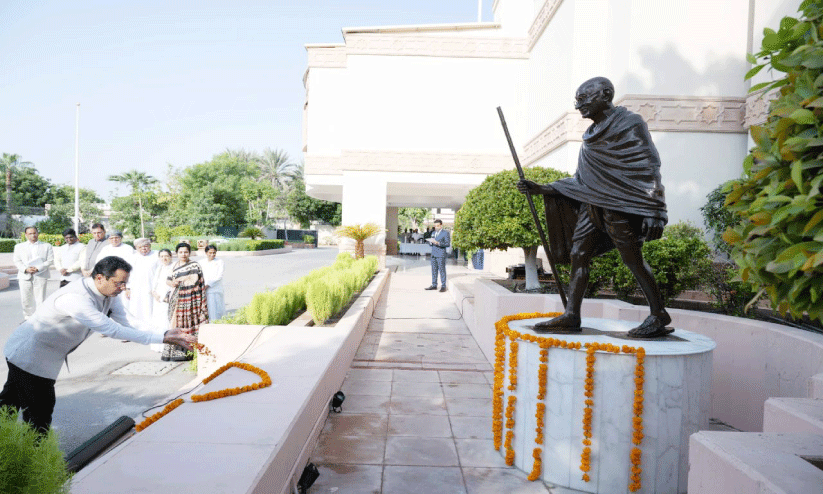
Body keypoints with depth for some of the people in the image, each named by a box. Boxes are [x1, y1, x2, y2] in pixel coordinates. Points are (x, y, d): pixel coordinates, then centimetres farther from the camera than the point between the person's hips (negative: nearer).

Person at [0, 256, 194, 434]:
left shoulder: (108, 294, -6)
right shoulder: (75, 298, -35)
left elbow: (128, 321, -13)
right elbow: (112, 329, -39)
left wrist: (166, 333, -28)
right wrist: (162, 339, -40)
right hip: (29, 354, -10)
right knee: (40, 412, -4)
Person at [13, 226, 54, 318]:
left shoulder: (47, 246, 10)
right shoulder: (19, 246, 16)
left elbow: (50, 260, 1)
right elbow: (17, 261, 7)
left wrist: (38, 268, -13)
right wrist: (26, 269, -12)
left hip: (40, 277, -2)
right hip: (25, 276, 2)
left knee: (40, 299, -3)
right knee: (26, 299, 3)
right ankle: (28, 317, 18)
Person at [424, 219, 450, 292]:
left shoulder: (445, 233, -1)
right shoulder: (433, 233, 20)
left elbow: (447, 243, -10)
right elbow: (430, 243, 20)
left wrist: (438, 243, -21)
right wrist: (430, 242, -4)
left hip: (441, 255, -6)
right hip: (433, 254, 7)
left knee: (442, 270, -5)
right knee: (434, 270, 8)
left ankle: (443, 286, 0)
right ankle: (434, 285, 13)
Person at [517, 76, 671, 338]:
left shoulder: (630, 124, -2)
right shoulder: (593, 135, 19)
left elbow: (650, 168, -8)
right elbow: (580, 182, 18)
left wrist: (654, 210, -17)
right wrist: (540, 189, 13)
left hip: (619, 205, -7)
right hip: (592, 204, 8)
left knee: (632, 258, -6)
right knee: (578, 254, 0)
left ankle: (659, 315, 6)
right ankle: (571, 316, 2)